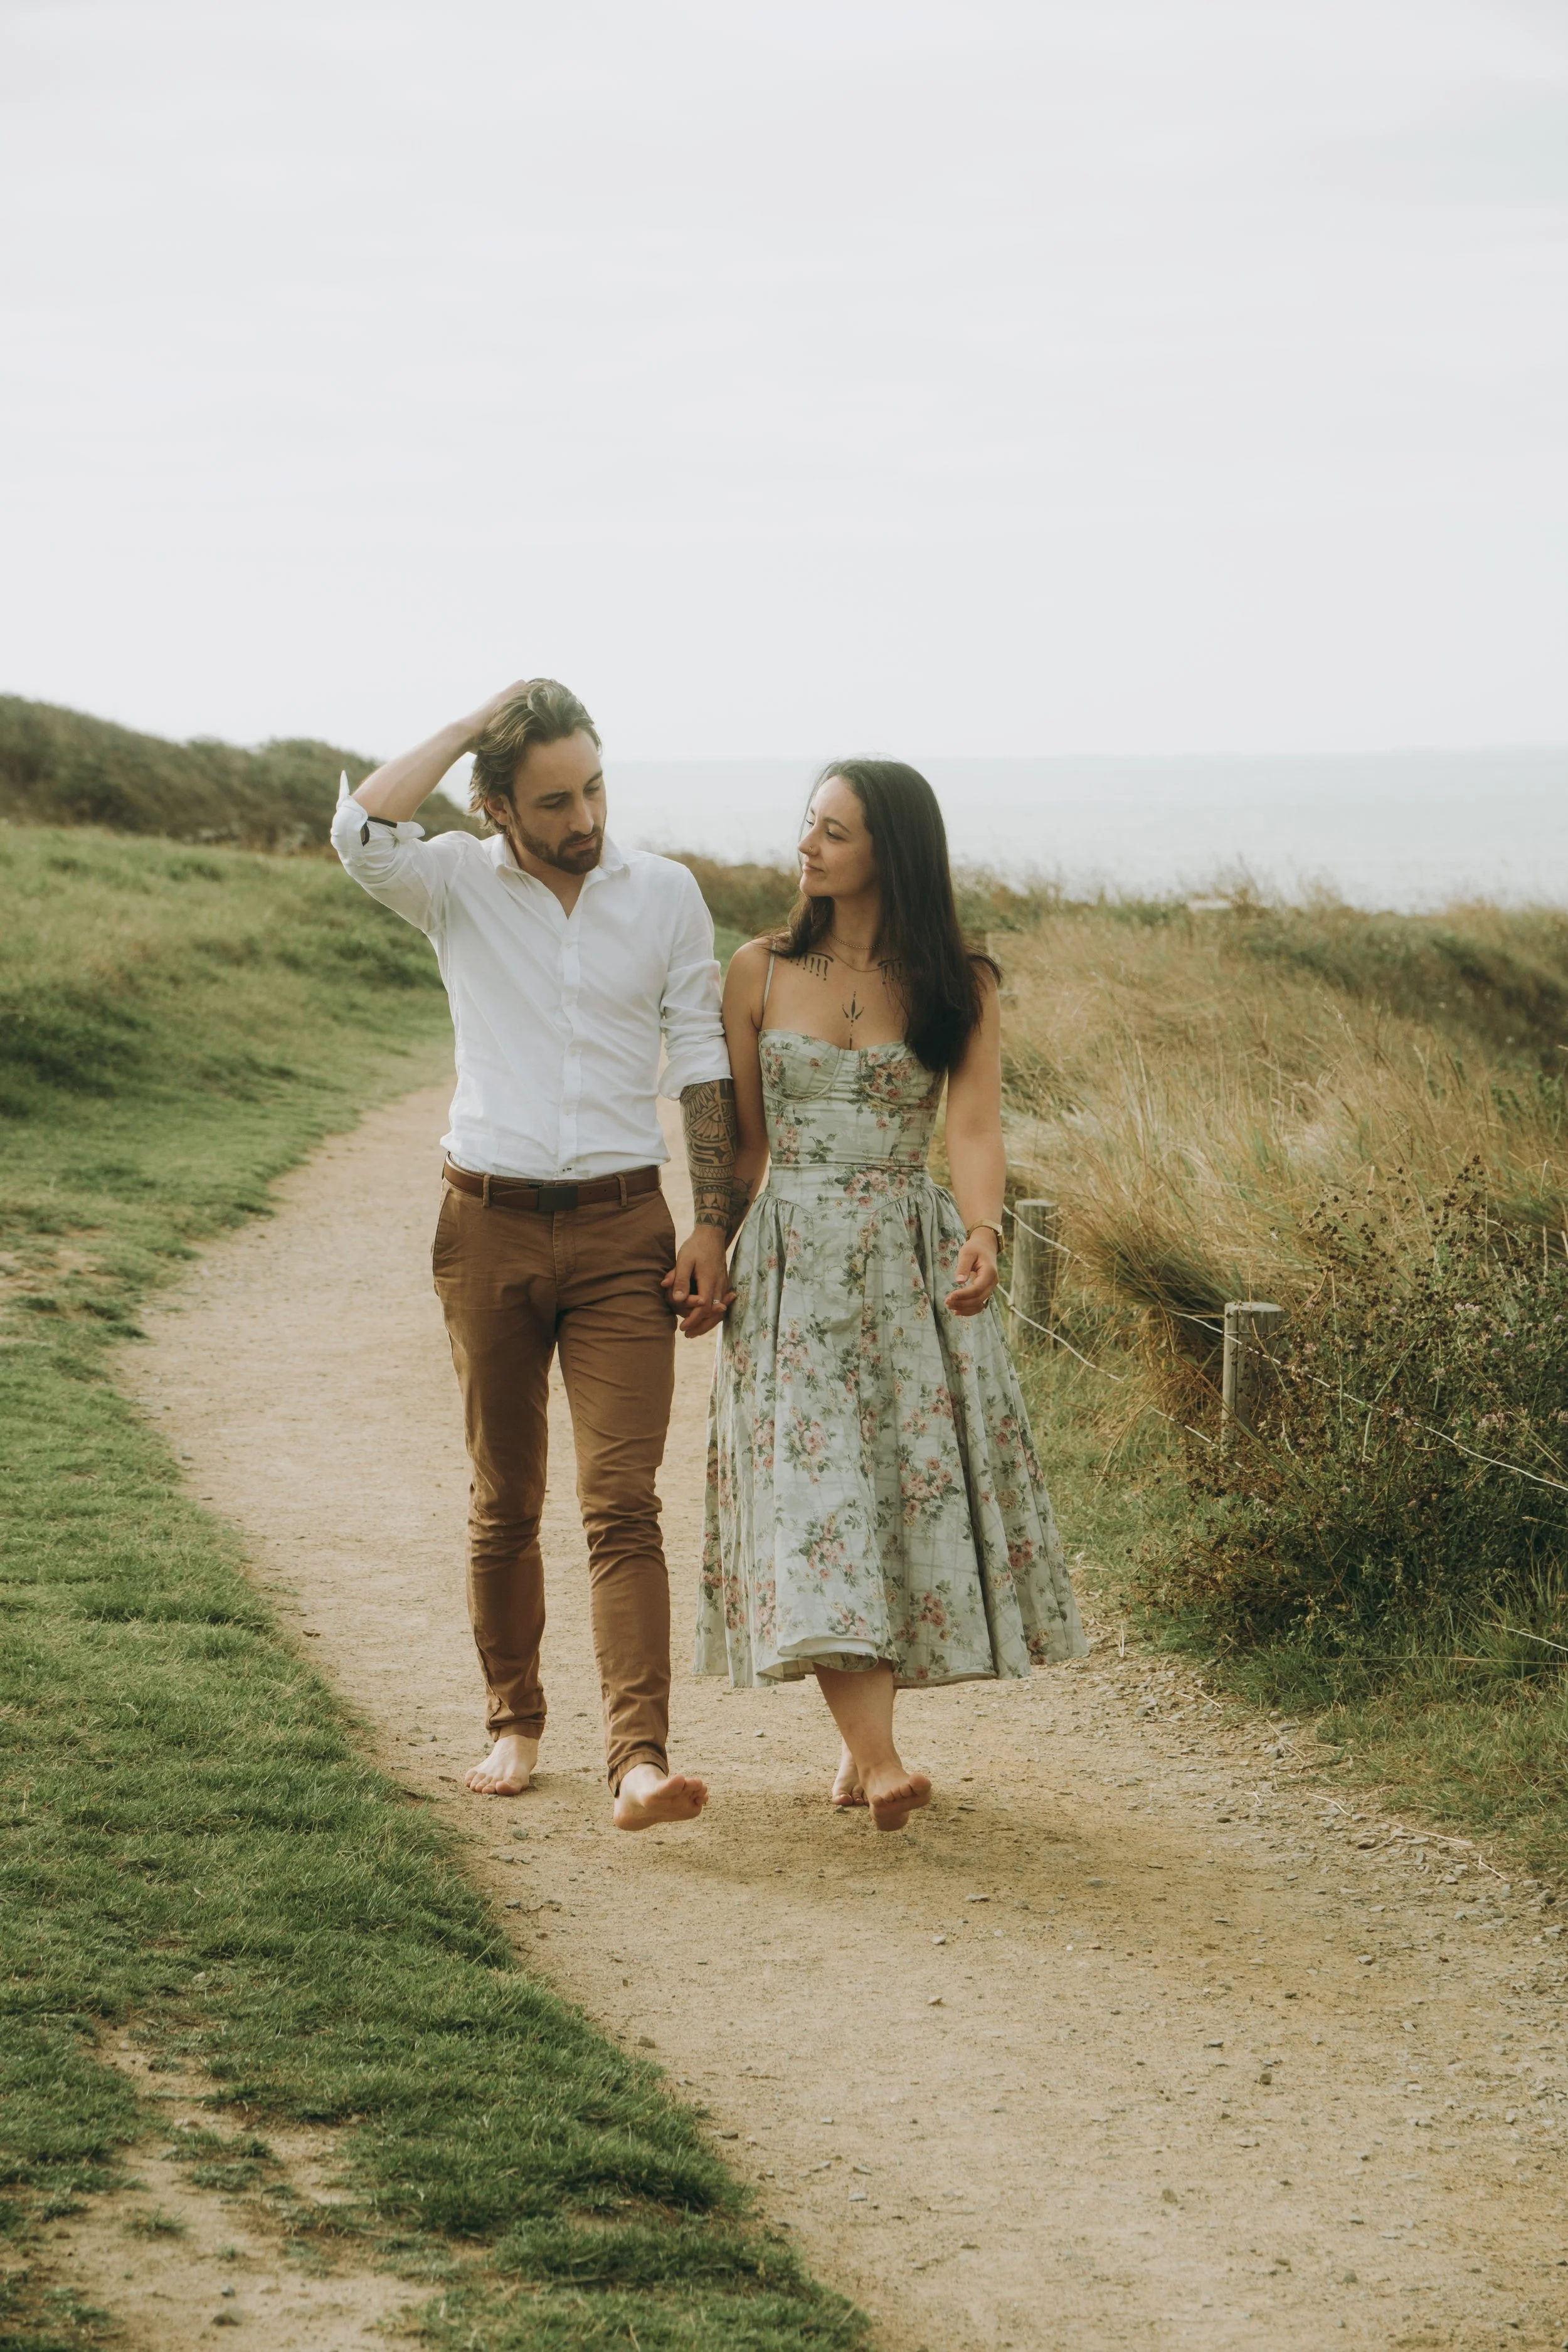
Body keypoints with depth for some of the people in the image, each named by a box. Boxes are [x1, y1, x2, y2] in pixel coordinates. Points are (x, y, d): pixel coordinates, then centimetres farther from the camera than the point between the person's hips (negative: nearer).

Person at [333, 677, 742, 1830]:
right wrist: (471, 725, -11)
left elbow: (702, 1064, 7)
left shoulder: (665, 893, 3)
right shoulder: (459, 887, 1)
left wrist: (713, 1223, 0)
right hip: (492, 1227, 1)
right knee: (504, 1502, 10)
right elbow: (362, 832, -21)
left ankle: (641, 1756, -18)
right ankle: (515, 1721, 27)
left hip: (622, 1230, -1)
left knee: (624, 1503, -10)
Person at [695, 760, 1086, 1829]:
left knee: (914, 1484, 0)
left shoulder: (958, 987, 0)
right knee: (814, 1496, -11)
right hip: (792, 1268, 0)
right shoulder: (762, 973, 4)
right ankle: (880, 1759, -18)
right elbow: (742, 1140, 10)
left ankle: (862, 1737, 16)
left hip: (913, 1264, 0)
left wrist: (980, 1233, -29)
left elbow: (975, 1129, -11)